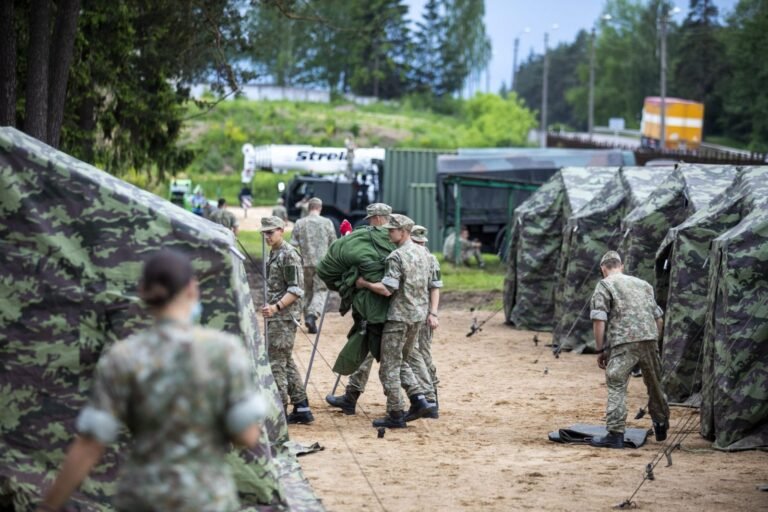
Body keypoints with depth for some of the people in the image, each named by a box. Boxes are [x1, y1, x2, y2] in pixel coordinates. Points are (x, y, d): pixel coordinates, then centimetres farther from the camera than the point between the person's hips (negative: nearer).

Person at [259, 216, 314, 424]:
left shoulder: (289, 255, -14)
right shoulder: (274, 254, 14)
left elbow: (296, 290, -19)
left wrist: (276, 307, -27)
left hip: (284, 316, -10)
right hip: (276, 316, 10)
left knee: (276, 363, -8)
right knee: (287, 362, 14)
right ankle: (301, 409, 19)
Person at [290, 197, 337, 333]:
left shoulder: (299, 223, 2)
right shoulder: (327, 223, -2)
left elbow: (293, 244, 0)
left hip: (305, 263, 2)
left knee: (307, 292, 13)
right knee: (321, 291, 0)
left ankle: (310, 322, 15)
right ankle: (312, 315, -22)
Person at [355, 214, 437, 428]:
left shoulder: (397, 256, -17)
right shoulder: (423, 254, 10)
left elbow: (386, 289, -23)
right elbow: (429, 287, 17)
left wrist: (364, 283, -10)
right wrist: (431, 312, 22)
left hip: (399, 316, -8)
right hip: (418, 315, 8)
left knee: (390, 366, 0)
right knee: (402, 361, 20)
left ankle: (396, 414, 1)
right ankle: (420, 400, 6)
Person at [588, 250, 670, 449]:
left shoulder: (604, 286, 5)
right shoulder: (643, 285, 23)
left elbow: (599, 320, -5)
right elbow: (658, 317, 22)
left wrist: (600, 350, -1)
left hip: (622, 343, -5)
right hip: (649, 338, 5)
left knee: (616, 388, -5)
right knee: (654, 385, 20)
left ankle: (615, 434, -14)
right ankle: (661, 426, 33)